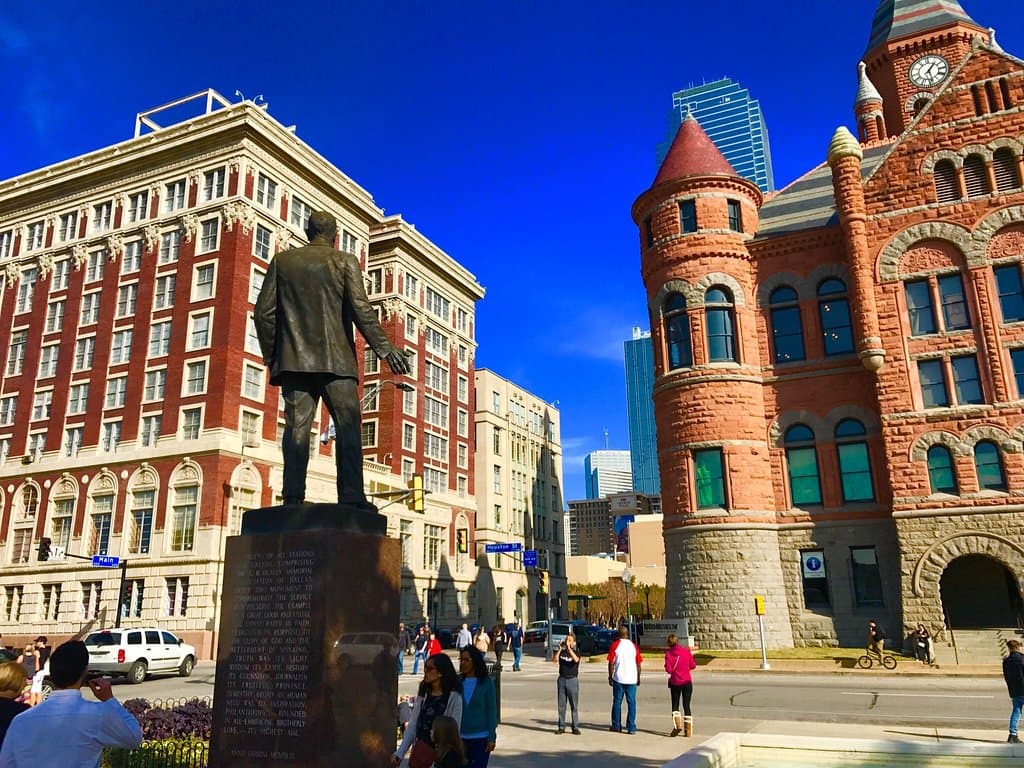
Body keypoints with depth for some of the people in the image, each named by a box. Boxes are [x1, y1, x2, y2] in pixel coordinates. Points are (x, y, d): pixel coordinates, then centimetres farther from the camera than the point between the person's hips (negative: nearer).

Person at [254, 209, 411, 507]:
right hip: (335, 359, -3)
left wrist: (270, 354, 15)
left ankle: (292, 498, -6)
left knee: (297, 427, 1)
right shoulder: (345, 261, 4)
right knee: (348, 427, -2)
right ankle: (351, 497, -11)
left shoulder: (282, 261, 12)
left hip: (294, 358, 3)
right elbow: (360, 308, -7)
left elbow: (264, 312, 7)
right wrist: (385, 348, -6)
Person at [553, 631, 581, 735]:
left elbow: (576, 660, -23)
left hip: (572, 680, -3)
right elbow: (555, 660, -10)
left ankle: (575, 727, 8)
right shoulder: (562, 652, 7)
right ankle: (561, 727, 14)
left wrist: (569, 648, -26)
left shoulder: (576, 652, 0)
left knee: (574, 705, 1)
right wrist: (560, 649, -18)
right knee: (561, 705, 6)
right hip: (562, 680, 3)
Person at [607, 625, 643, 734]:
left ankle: (616, 725, 17)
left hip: (618, 678, -1)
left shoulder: (615, 645, -3)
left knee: (617, 702, 10)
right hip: (632, 679, 1)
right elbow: (638, 663, 5)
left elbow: (611, 662, -5)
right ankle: (631, 727, 1)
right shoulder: (634, 645, 3)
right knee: (631, 703, 4)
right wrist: (638, 678, 14)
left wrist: (610, 676, 3)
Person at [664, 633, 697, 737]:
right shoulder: (686, 651, -3)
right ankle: (688, 730, 5)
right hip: (687, 681, 2)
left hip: (675, 682, -2)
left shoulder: (668, 654, -8)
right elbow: (693, 666, 0)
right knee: (686, 705, 8)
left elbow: (668, 670, -13)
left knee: (675, 704, 14)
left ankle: (677, 725, -5)